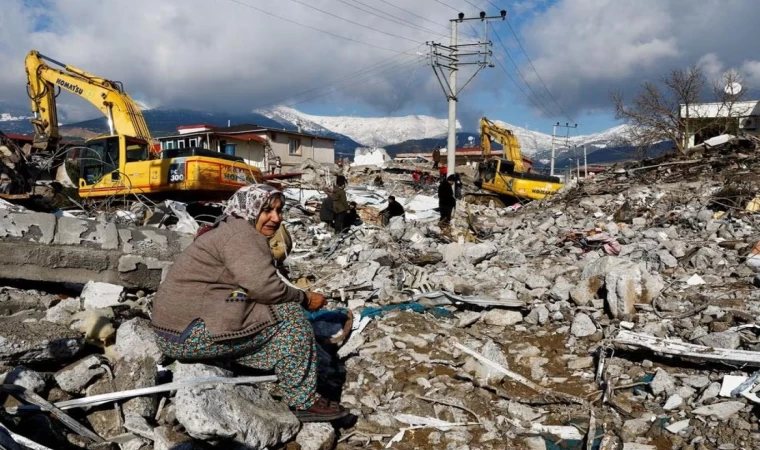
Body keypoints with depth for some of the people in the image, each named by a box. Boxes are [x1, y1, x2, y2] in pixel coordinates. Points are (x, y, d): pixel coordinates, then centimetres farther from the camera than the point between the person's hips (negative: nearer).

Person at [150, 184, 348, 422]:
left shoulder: (229, 231, 20)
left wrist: (299, 297, 1)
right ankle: (303, 401, -3)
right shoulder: (241, 233, -12)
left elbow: (254, 287, 13)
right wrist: (305, 298, -7)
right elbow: (263, 287, -22)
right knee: (290, 314, -10)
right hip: (192, 333, -10)